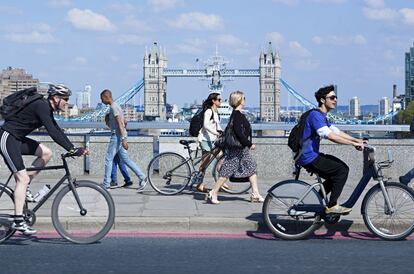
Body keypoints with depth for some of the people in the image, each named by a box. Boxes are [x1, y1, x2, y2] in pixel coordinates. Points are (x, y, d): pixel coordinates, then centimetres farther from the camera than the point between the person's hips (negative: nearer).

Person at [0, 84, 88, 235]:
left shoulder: (46, 109, 11)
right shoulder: (41, 106, -18)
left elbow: (57, 130, 14)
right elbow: (52, 132, -27)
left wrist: (74, 148, 6)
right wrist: (72, 149, -28)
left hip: (17, 139, 10)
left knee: (46, 153, 4)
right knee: (23, 178, -13)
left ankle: (22, 188, 8)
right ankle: (18, 221, -12)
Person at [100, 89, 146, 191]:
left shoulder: (113, 107, -13)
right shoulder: (115, 106, 17)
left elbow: (120, 123, -21)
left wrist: (123, 139, -26)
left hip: (117, 136, -10)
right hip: (119, 136, 10)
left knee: (108, 159, -2)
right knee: (125, 159, 10)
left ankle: (106, 184, 4)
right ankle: (142, 177, 6)